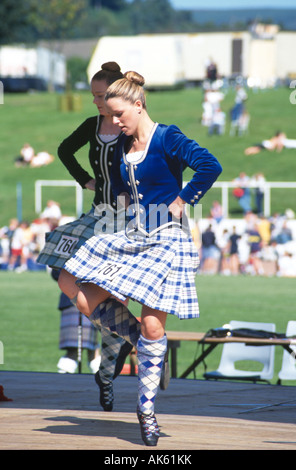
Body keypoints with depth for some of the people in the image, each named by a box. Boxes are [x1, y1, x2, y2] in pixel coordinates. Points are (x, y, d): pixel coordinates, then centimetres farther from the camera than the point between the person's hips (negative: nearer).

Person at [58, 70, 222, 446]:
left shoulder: (167, 139, -11)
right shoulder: (124, 146, 10)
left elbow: (210, 166, -24)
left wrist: (182, 200, -16)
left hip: (165, 241, -7)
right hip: (130, 236, 8)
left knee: (152, 325, -8)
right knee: (86, 302, 0)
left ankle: (146, 407, 4)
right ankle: (143, 343, 19)